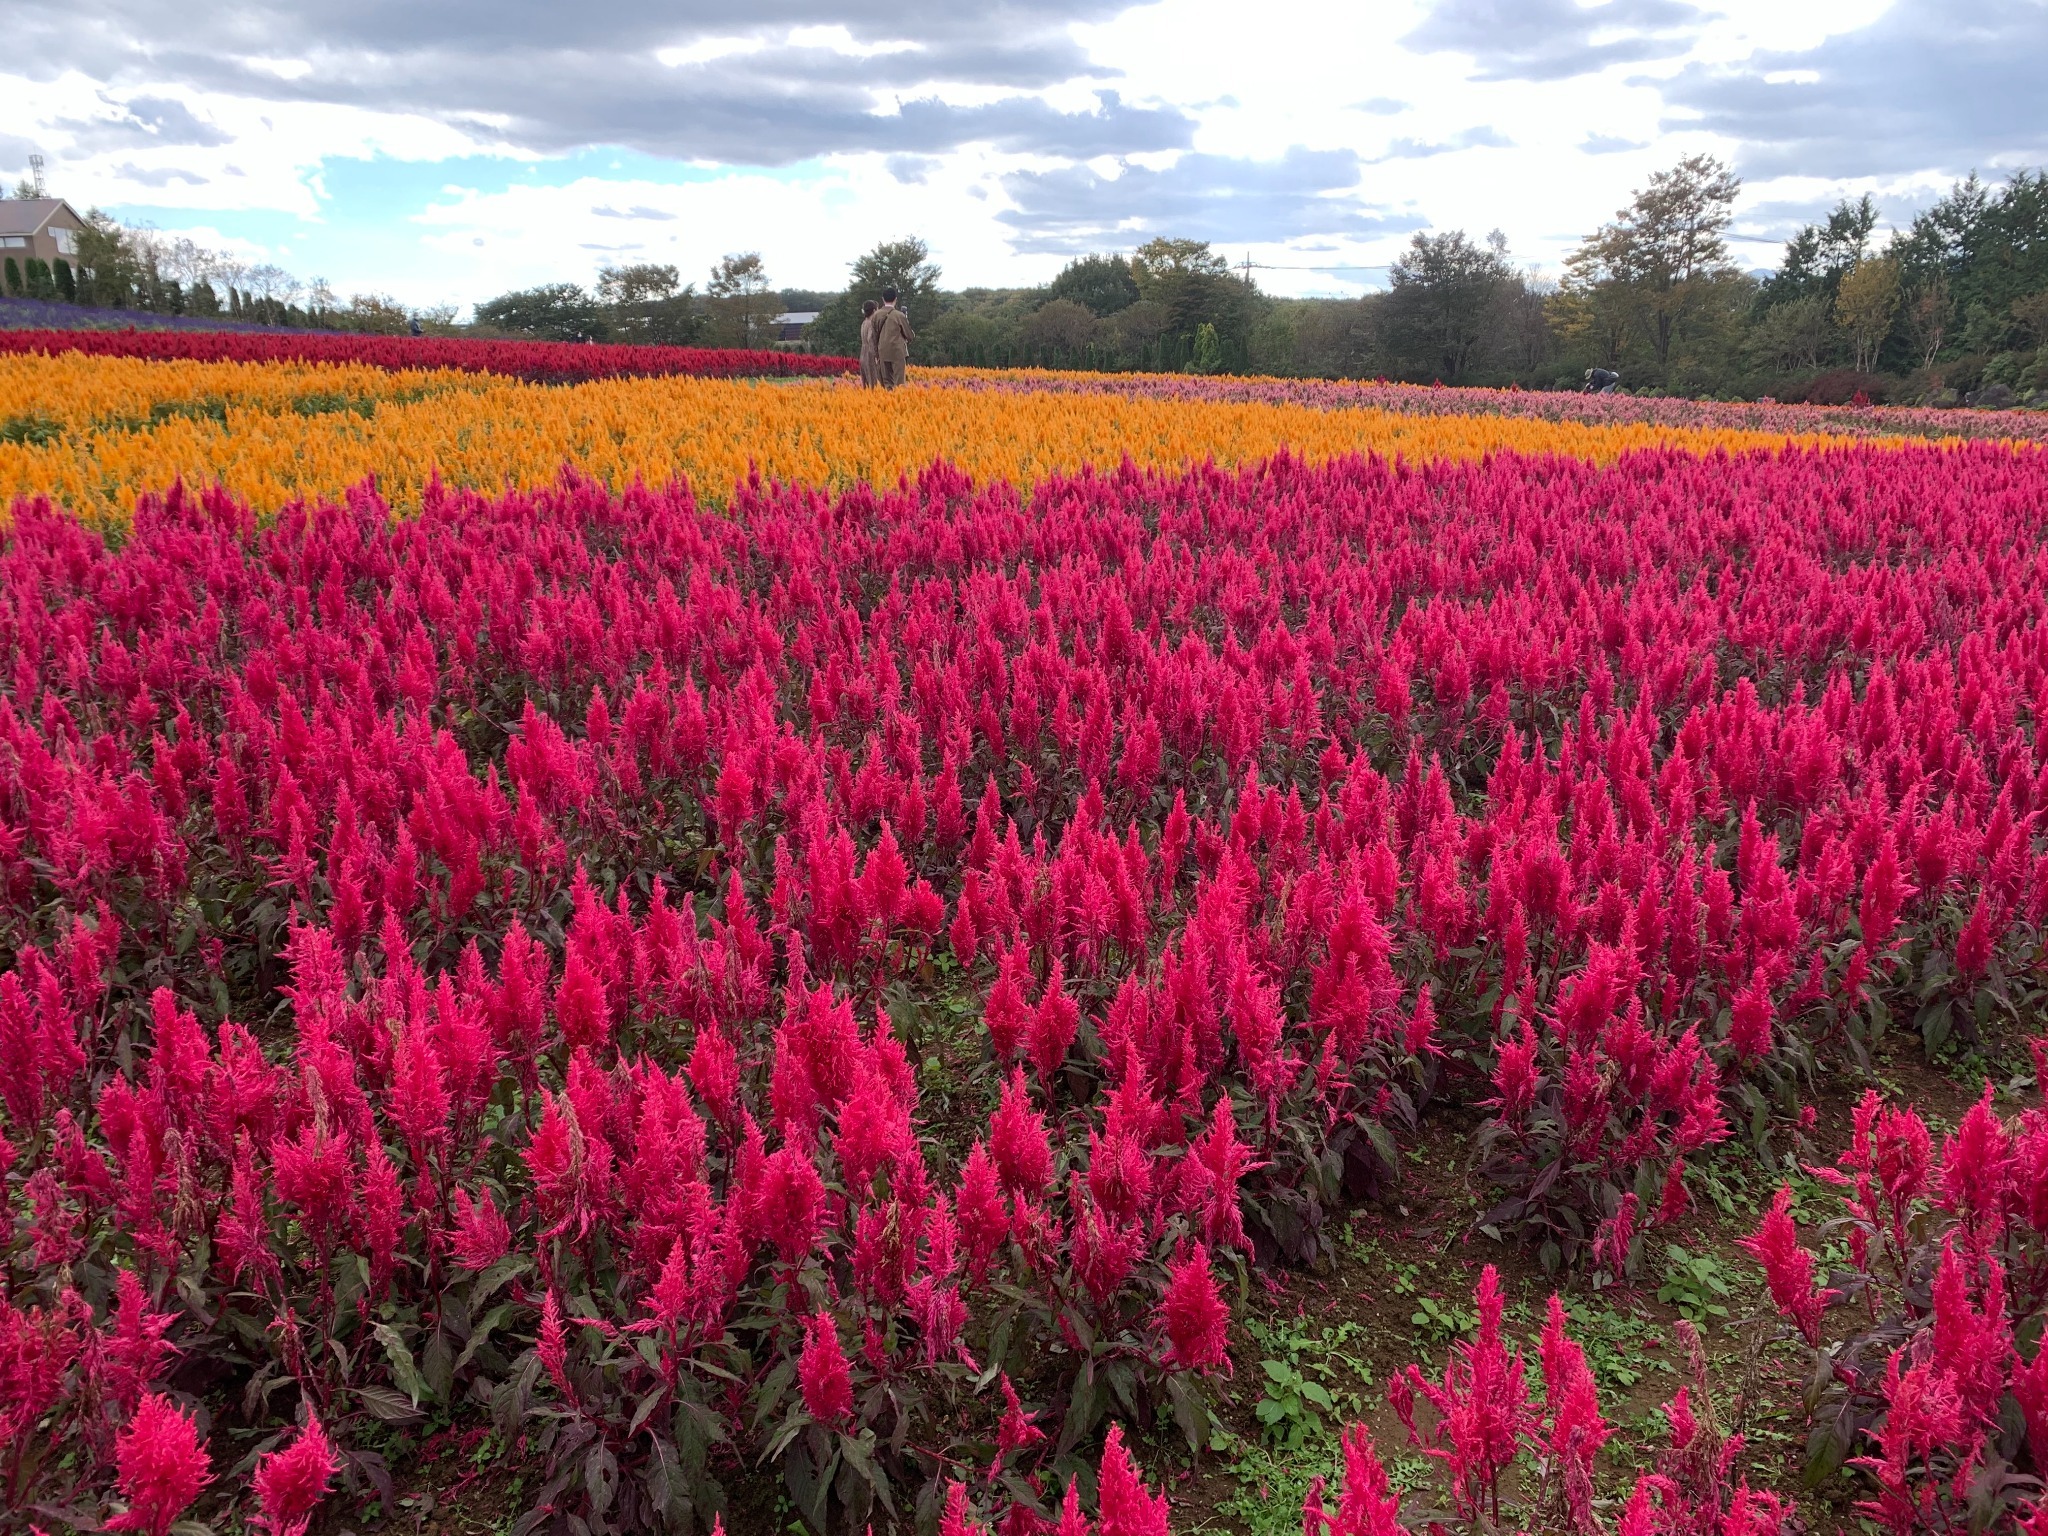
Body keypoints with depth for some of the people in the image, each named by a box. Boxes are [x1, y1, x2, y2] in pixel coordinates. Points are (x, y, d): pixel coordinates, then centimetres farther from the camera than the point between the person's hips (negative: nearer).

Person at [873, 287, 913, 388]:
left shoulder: (877, 315, 4)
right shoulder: (899, 315, -8)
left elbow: (875, 336, 10)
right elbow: (910, 336, -1)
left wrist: (876, 354, 19)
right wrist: (912, 335, 22)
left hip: (883, 352, 4)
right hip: (898, 352, -4)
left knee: (887, 382, 8)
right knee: (898, 382, -2)